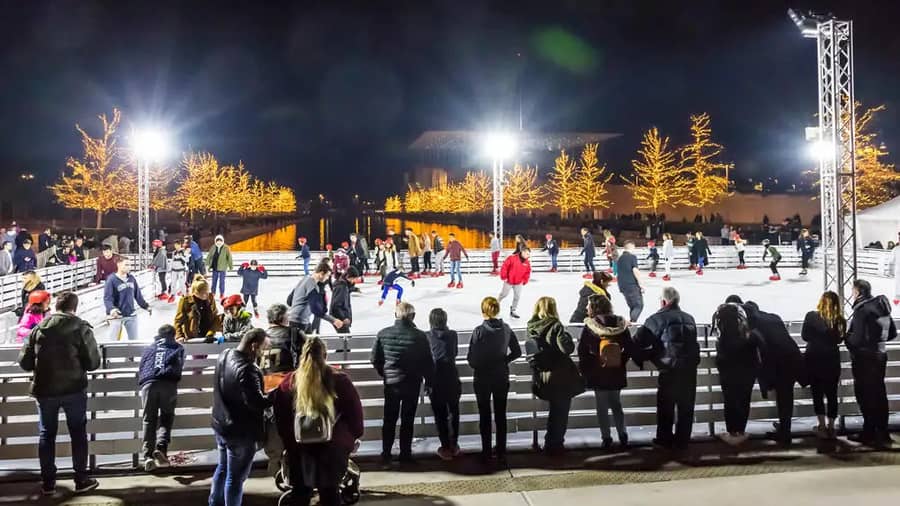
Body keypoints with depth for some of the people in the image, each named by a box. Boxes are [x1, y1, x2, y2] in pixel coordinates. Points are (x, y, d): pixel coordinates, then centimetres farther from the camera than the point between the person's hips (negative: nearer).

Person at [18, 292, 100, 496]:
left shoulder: (39, 328, 0)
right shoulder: (81, 328, -9)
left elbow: (25, 362, 2)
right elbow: (93, 363, -8)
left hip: (44, 390, 3)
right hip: (73, 389, -2)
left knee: (46, 435, 14)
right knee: (78, 433, 9)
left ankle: (48, 483, 18)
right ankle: (81, 480, 13)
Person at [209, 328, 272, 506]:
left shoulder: (224, 356, 0)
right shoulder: (246, 369, -30)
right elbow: (256, 402, -33)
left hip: (221, 424, 9)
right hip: (241, 431, -9)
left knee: (223, 468, 27)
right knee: (236, 477, 6)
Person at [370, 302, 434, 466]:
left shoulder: (383, 334, -8)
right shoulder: (419, 336, -14)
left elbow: (375, 359, 0)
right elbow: (428, 362, -8)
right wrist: (429, 381, 6)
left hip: (390, 383, 2)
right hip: (412, 384, -2)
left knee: (389, 420, 14)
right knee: (407, 420, 10)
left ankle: (386, 454, 17)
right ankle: (405, 455, 16)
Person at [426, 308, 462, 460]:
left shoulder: (427, 336, -8)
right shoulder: (453, 335, -3)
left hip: (435, 379, -2)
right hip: (452, 378, 2)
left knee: (440, 415, 6)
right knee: (454, 412, 17)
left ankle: (446, 448, 10)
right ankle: (454, 445, 23)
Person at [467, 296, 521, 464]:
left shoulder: (479, 331, -16)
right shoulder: (506, 329, -4)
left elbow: (471, 357, -15)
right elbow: (517, 352, 3)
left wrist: (477, 366, 4)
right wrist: (503, 360, 8)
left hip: (482, 378, -3)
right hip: (502, 378, 3)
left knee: (485, 416, 7)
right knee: (501, 415, 11)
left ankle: (486, 453, 13)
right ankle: (501, 453, 16)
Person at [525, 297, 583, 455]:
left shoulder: (532, 327, -2)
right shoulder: (555, 326, -19)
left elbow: (532, 349, 4)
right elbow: (567, 348, -24)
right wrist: (567, 336, -6)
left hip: (542, 378, 6)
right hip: (560, 377, -6)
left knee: (555, 411, 23)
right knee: (561, 413, 10)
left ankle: (551, 443, 30)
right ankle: (554, 445, 16)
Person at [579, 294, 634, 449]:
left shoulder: (589, 327, -12)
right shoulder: (620, 324, -2)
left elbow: (582, 351, -12)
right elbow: (630, 349, 0)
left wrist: (584, 370, 0)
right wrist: (620, 362, 12)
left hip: (597, 373, -3)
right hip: (617, 373, 3)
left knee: (602, 407, 7)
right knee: (616, 404, 18)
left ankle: (607, 438, 10)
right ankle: (623, 436, 17)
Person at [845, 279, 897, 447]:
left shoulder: (862, 310, -19)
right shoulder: (882, 307, 8)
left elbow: (857, 339, -23)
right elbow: (892, 333, 16)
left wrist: (846, 336, -4)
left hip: (865, 359, -8)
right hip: (880, 355, 8)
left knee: (866, 397, 1)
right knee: (878, 395, 14)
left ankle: (869, 434, 8)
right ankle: (881, 434, 22)